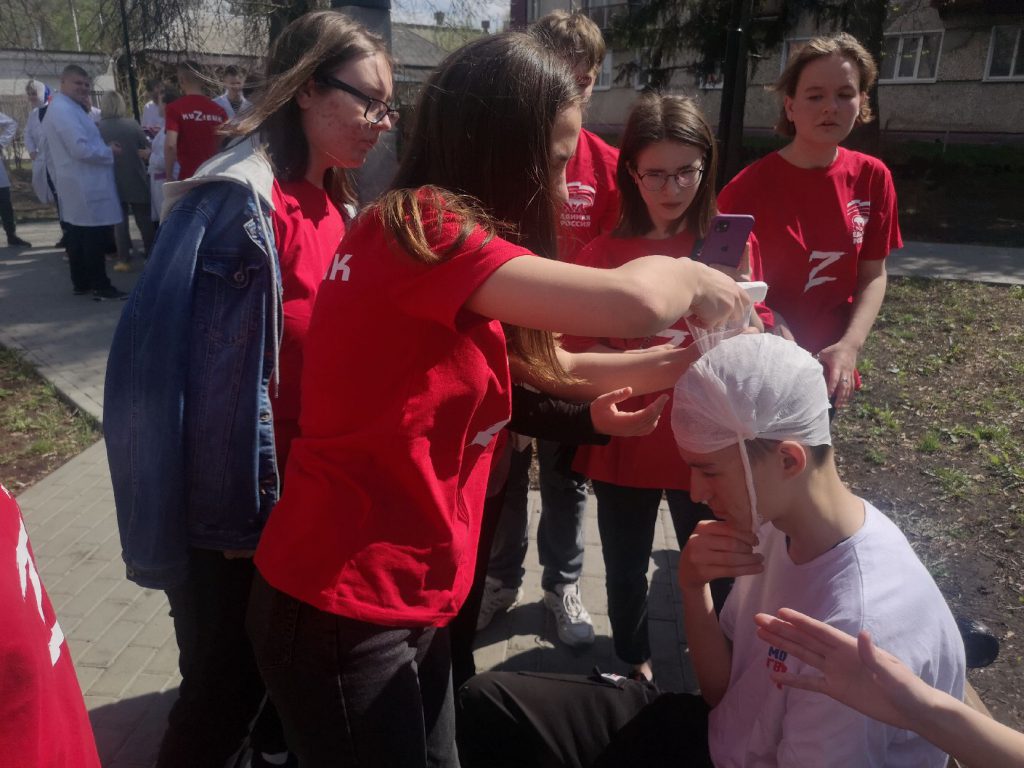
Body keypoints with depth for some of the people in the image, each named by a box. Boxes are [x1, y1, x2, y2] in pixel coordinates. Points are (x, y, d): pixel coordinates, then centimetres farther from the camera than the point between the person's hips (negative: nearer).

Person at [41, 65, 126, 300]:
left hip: (76, 183, 11)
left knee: (78, 235, 13)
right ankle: (100, 286, -5)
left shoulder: (60, 108, 19)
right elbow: (81, 148, -24)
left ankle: (81, 283, 20)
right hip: (85, 185, -11)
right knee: (95, 237, -8)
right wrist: (109, 152, -10)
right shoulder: (65, 109, -16)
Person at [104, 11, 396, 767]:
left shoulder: (337, 211, 6)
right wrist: (228, 510, -17)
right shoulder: (237, 200, -18)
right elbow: (155, 359, -20)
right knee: (226, 690, 11)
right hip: (235, 514, -7)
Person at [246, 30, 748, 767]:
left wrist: (673, 361, 5)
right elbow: (631, 299, -32)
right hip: (342, 609, -8)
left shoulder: (430, 235, 9)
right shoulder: (421, 225, -22)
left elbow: (546, 364, 11)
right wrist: (688, 277, -10)